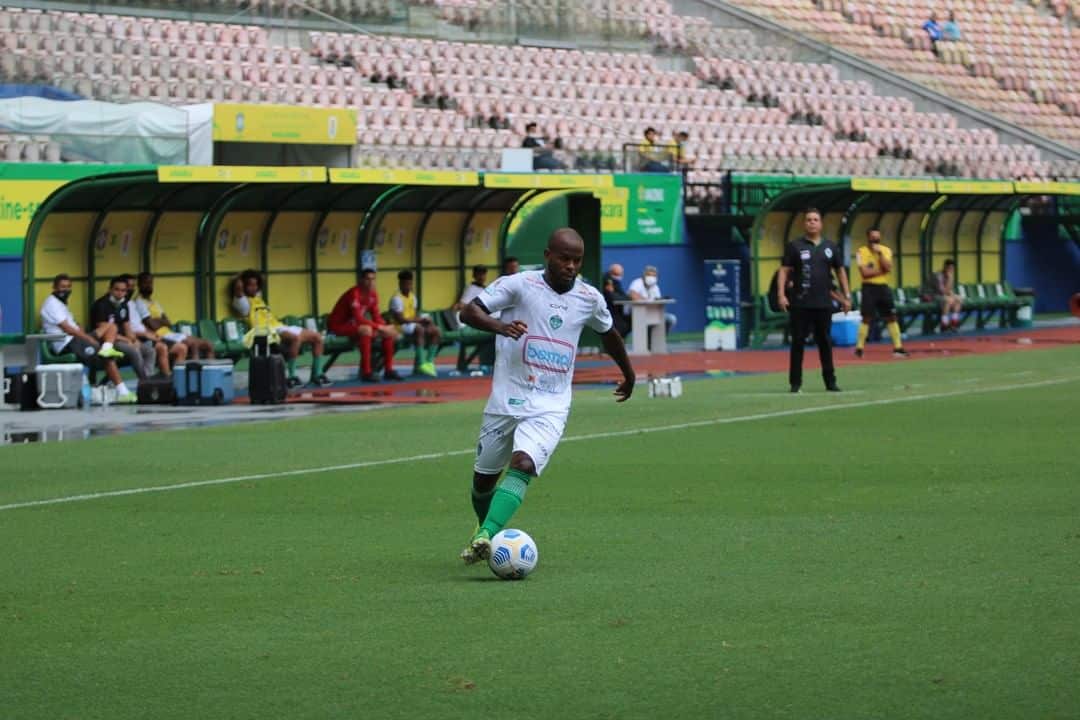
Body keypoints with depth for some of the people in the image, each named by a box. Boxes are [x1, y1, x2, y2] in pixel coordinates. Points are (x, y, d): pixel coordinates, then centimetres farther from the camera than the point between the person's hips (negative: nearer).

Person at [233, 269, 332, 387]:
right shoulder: (243, 301, 2)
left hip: (281, 327, 10)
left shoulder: (258, 298, 29)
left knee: (317, 337, 2)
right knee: (295, 338, -39)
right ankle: (291, 377, -36)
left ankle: (317, 375, 5)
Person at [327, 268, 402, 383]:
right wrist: (379, 327, -32)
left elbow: (376, 317, 4)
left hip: (353, 325, 9)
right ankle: (366, 373, -34)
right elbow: (358, 319, -32)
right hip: (338, 325, -9)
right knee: (366, 330, -37)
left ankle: (388, 370, 2)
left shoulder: (373, 295, 1)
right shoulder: (354, 293, -25)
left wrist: (386, 326, -17)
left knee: (389, 332, 0)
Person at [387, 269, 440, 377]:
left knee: (434, 330, -5)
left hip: (412, 323, 9)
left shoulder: (412, 296, 12)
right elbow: (400, 319, -20)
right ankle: (420, 364, -39)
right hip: (399, 327, -9)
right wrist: (417, 320, -17)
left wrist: (421, 319, -8)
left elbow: (416, 314, 14)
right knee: (419, 329, -35)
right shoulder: (397, 298, -14)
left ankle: (429, 361, -7)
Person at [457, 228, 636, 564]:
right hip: (506, 401, 0)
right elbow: (469, 311, -14)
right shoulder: (519, 284, -7)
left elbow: (608, 334, 26)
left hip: (549, 409, 0)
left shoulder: (589, 298, 5)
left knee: (523, 465, -26)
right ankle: (484, 528, 42)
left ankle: (485, 537, -37)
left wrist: (628, 373, 39)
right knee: (484, 475, 12)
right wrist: (499, 326, -34)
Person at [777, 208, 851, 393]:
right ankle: (796, 383, 3)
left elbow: (840, 271, 15)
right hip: (800, 304, -2)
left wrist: (846, 296, 10)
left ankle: (830, 381, 13)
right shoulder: (794, 246, 1)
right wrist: (781, 294, -13)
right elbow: (784, 271, -2)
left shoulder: (830, 246, 9)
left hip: (823, 304, 2)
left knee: (825, 343, 7)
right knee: (798, 343, 0)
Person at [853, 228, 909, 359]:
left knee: (891, 317, 3)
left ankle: (898, 347, 6)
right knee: (867, 318, -6)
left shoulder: (886, 250, 7)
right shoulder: (861, 252, -4)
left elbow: (888, 267, -9)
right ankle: (859, 348, 1)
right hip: (869, 288, -4)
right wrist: (881, 271, -9)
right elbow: (865, 272, -14)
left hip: (884, 287, 4)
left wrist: (879, 253, -14)